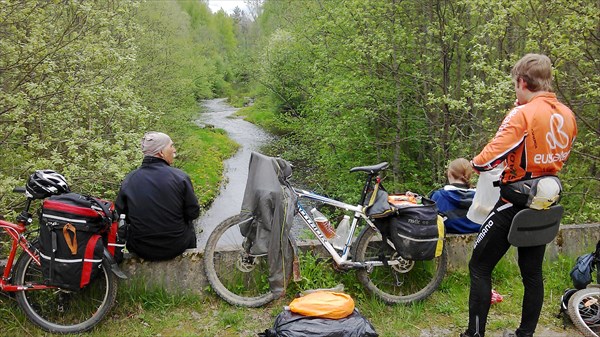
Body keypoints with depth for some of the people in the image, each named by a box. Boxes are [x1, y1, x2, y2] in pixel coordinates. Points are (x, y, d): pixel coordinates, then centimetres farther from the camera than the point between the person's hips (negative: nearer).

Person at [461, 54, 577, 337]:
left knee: (479, 267, 3)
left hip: (515, 204, -7)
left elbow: (491, 156, -25)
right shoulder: (567, 116, 4)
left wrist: (474, 164, -6)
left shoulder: (523, 114, -20)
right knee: (532, 272, 16)